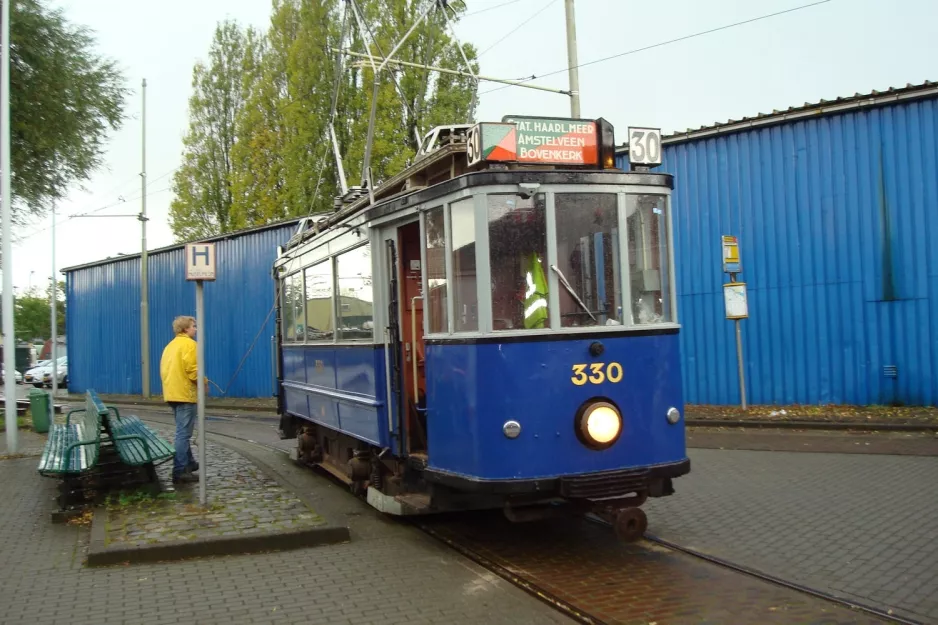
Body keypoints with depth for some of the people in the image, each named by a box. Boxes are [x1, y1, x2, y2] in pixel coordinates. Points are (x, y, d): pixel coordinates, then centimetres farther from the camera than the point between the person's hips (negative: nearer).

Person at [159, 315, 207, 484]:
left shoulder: (170, 345, 17)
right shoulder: (189, 344, -10)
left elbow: (164, 369, 17)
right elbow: (192, 369, -19)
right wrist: (204, 382, -5)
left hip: (172, 393, 10)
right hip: (185, 394, -9)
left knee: (182, 432, 19)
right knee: (184, 433, -9)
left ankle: (189, 463, 28)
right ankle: (180, 471, -11)